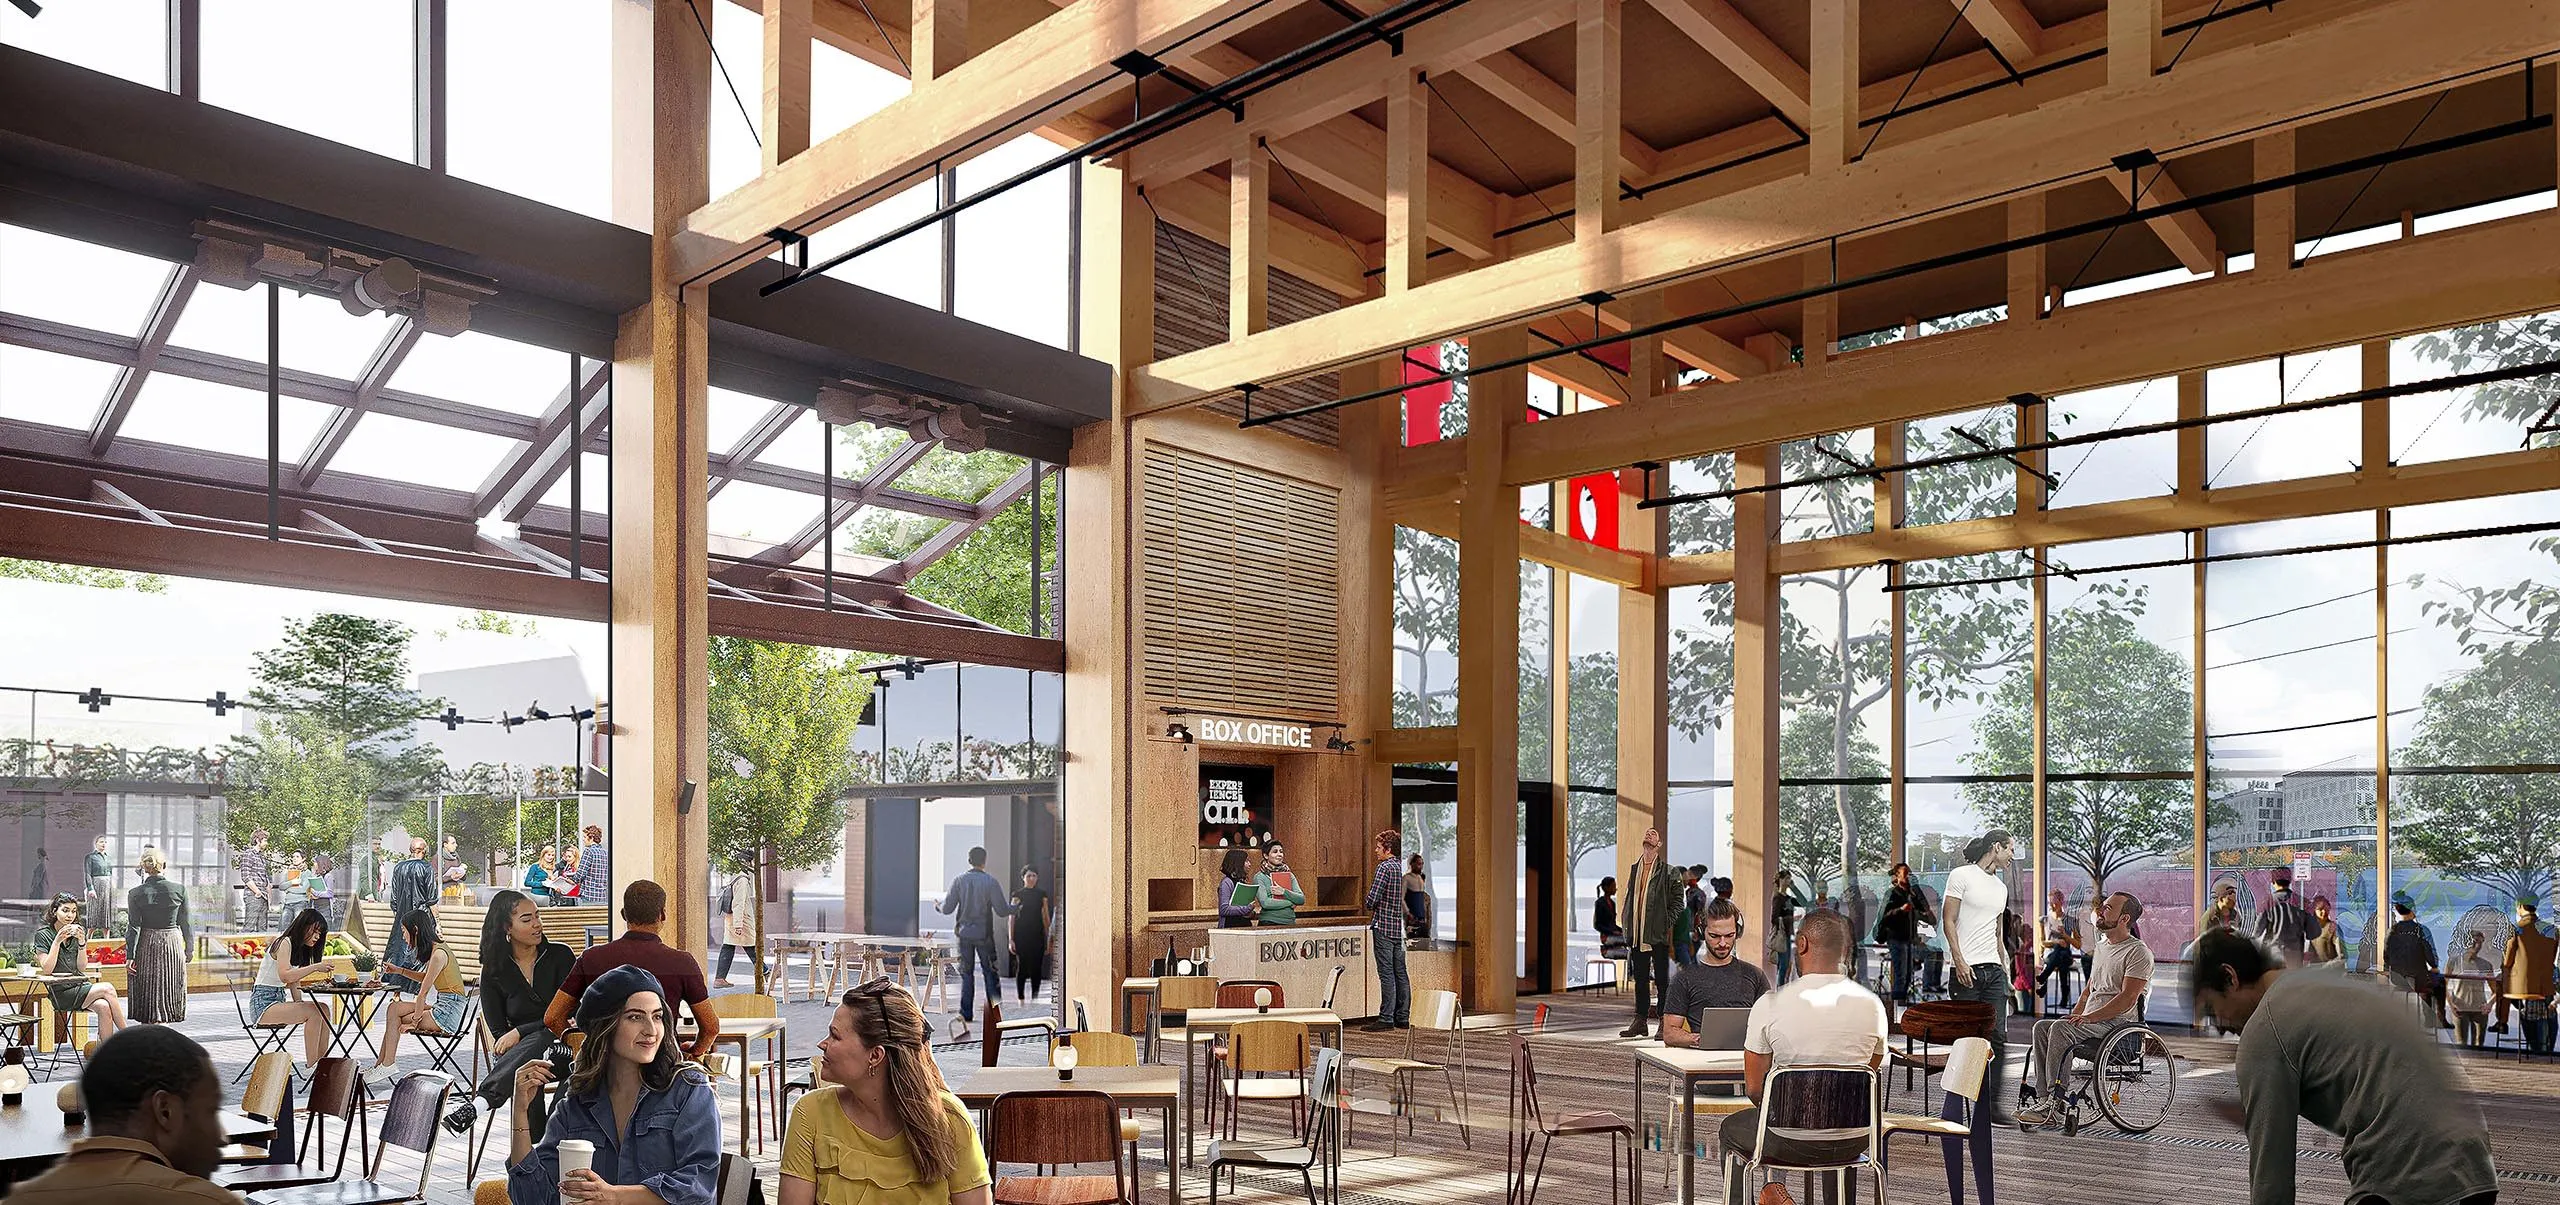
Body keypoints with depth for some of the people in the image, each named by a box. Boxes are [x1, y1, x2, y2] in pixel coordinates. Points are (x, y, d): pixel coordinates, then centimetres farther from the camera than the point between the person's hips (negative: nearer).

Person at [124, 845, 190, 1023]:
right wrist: (189, 948, 11)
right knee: (169, 991, 8)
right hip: (172, 943, 0)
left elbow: (134, 927, -8)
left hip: (146, 947, 0)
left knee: (149, 997, 8)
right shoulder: (178, 890, -5)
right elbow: (186, 923, 1)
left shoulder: (135, 893, -7)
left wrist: (130, 955, -5)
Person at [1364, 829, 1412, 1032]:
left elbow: (1372, 900, -17)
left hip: (1383, 926, -7)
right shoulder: (1402, 867, 9)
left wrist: (1367, 903, 4)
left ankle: (1386, 1018, -4)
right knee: (1400, 973, 10)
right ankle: (1403, 1017, 14)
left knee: (1387, 973, -5)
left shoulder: (1384, 868, -13)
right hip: (1400, 926, 7)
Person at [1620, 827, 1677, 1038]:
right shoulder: (1634, 868, 14)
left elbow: (1677, 901, -3)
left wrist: (1667, 925, -11)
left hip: (1658, 934, -5)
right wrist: (1628, 928, 11)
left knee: (1662, 979, 0)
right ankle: (1640, 1021, 15)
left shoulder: (1666, 871, -3)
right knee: (1640, 978, 9)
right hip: (1637, 932, 5)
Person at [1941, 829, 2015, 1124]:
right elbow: (1949, 922, -8)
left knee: (1998, 1038, -3)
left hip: (1993, 970, 7)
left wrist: (2005, 967, 17)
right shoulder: (1961, 876, -3)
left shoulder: (2001, 887, 20)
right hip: (1966, 970, -7)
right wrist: (1959, 961, -16)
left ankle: (1991, 1105, -1)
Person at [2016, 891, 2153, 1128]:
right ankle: (2043, 1098, -21)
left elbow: (2128, 998, -17)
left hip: (2118, 1023, -8)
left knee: (2060, 1028, -30)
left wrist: (2089, 1017, -23)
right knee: (2041, 1026, -14)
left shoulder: (2138, 952, -8)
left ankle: (2056, 1101, -29)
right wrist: (2075, 1015, 10)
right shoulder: (2101, 946, 21)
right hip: (2092, 1020, 9)